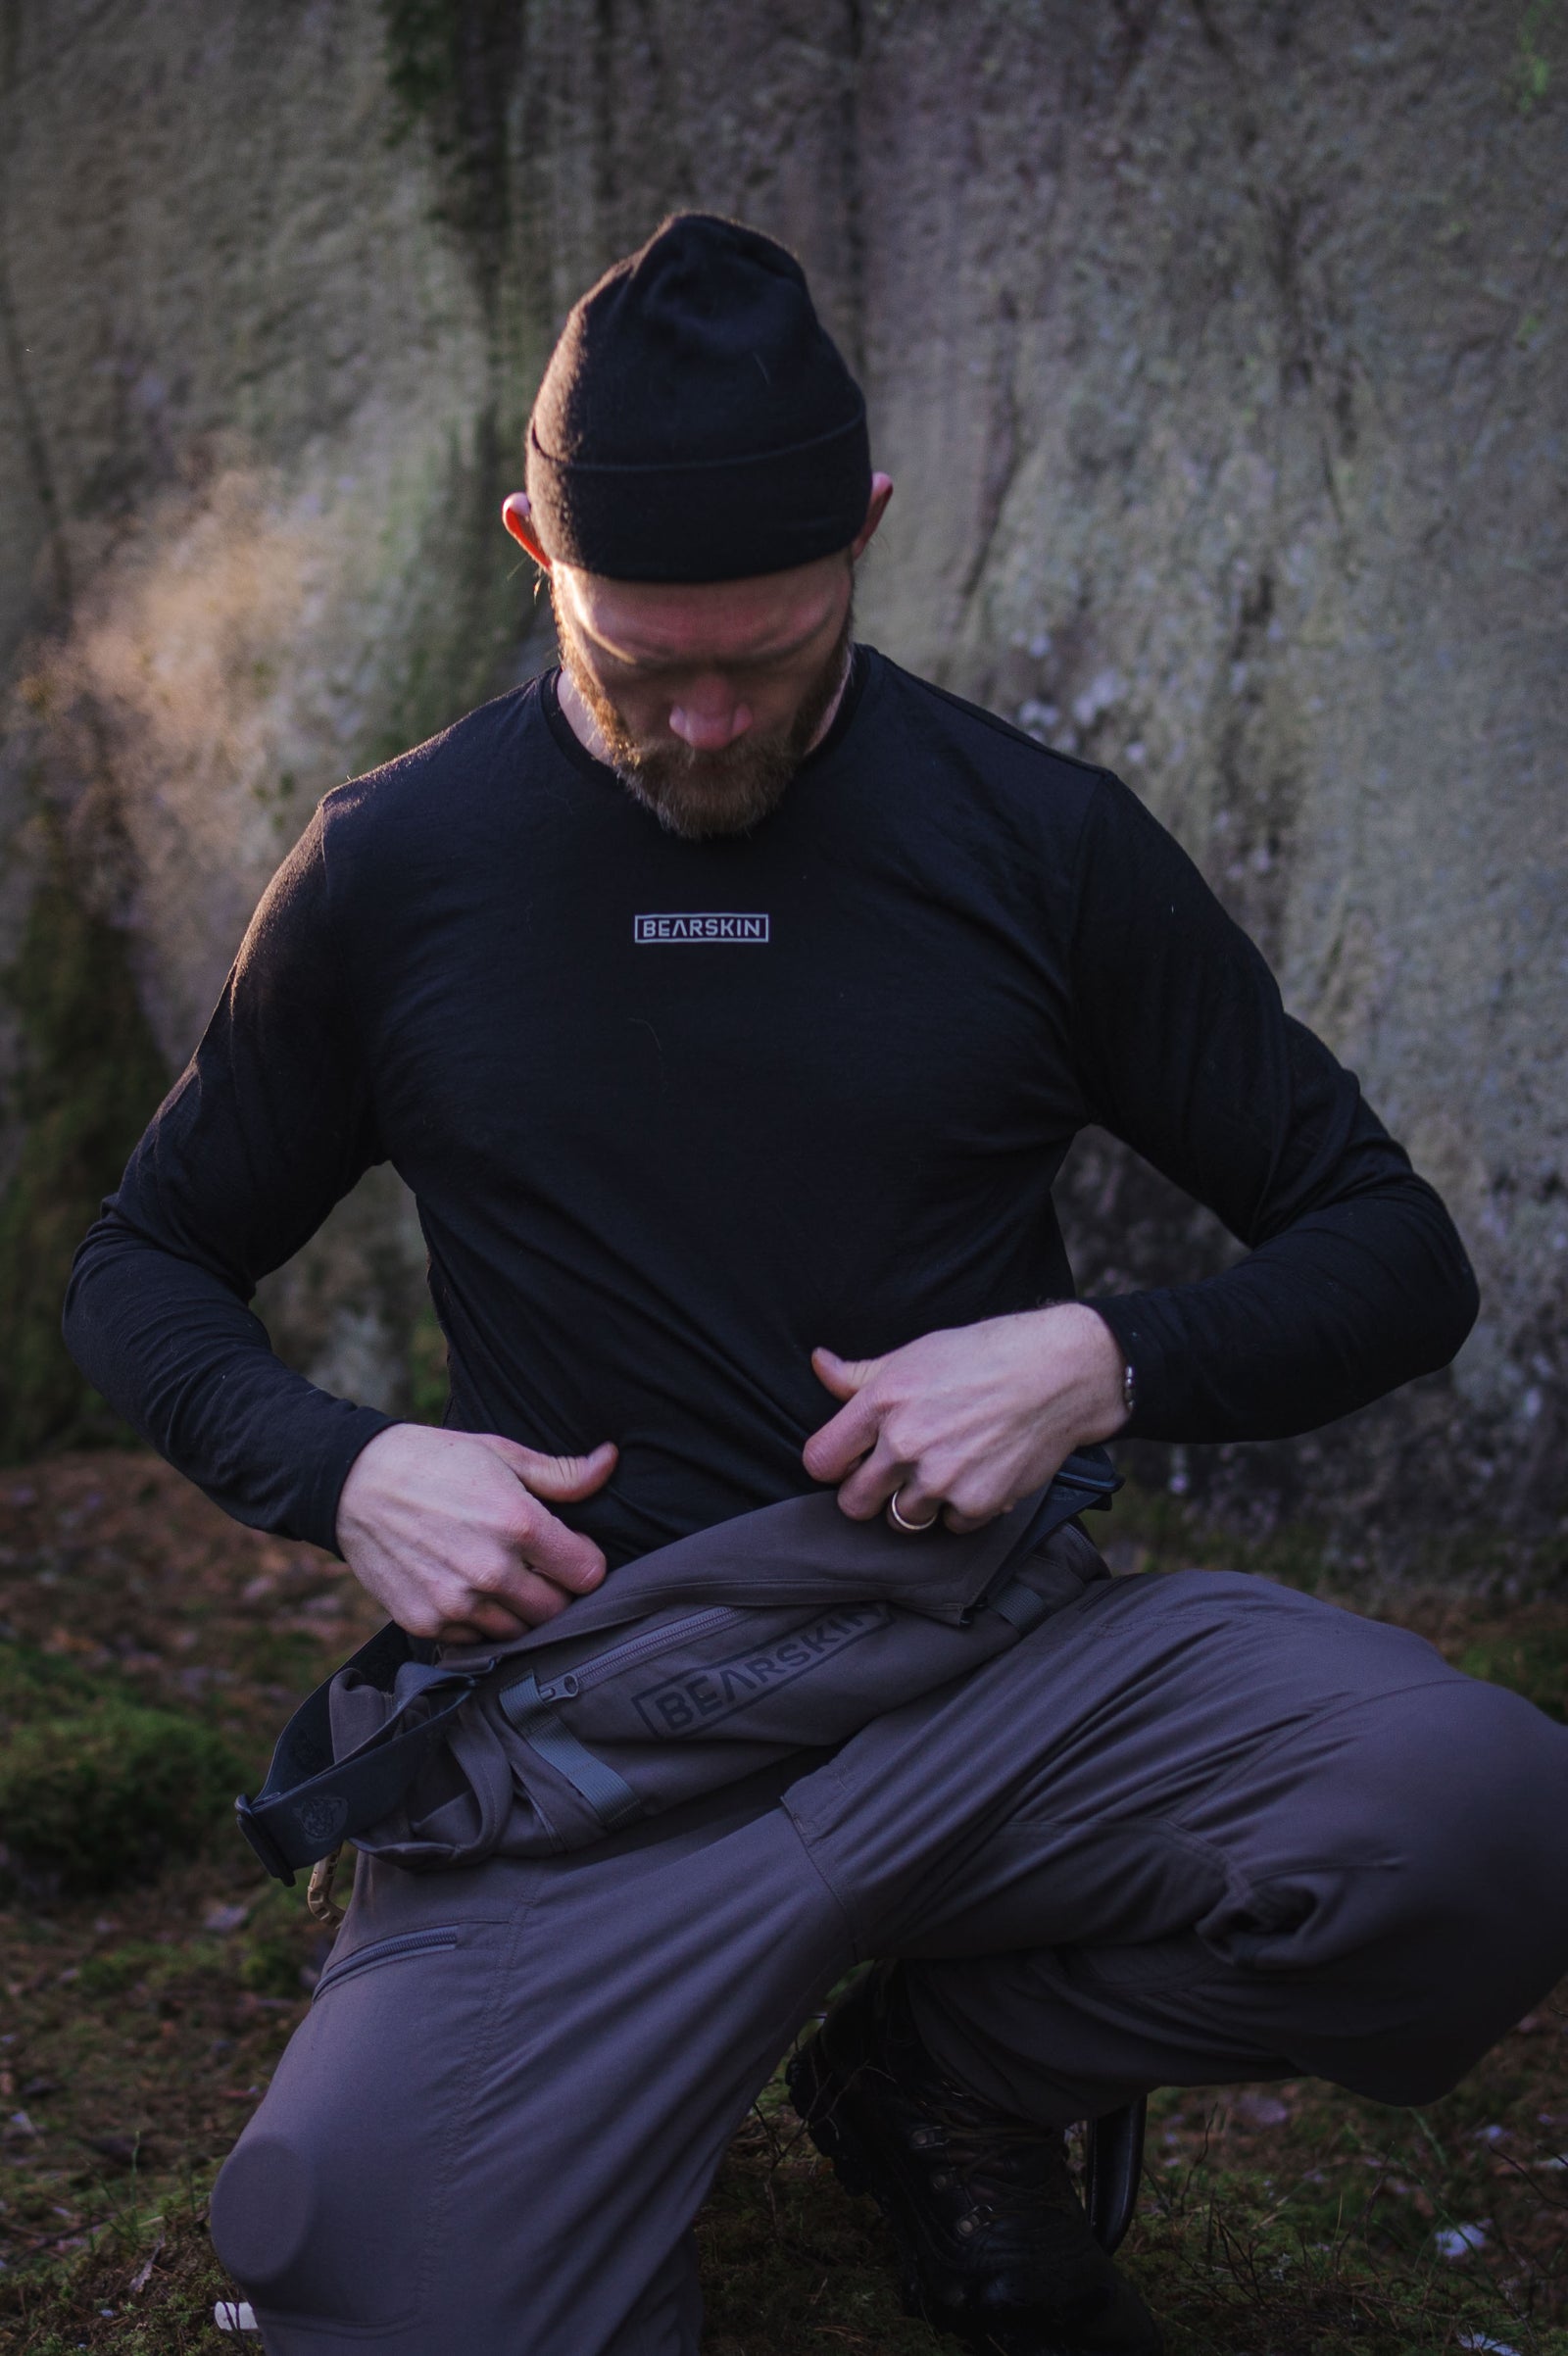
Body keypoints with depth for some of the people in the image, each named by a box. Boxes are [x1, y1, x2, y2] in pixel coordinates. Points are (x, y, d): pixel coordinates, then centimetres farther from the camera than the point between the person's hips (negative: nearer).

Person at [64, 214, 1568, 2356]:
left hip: (996, 1653, 2)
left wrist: (1102, 1362, -12)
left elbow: (1393, 1255, 8)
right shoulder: (394, 871, 5)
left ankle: (946, 2074, 1)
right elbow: (144, 1272, 16)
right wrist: (343, 1471, -5)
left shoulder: (1044, 844, 3)